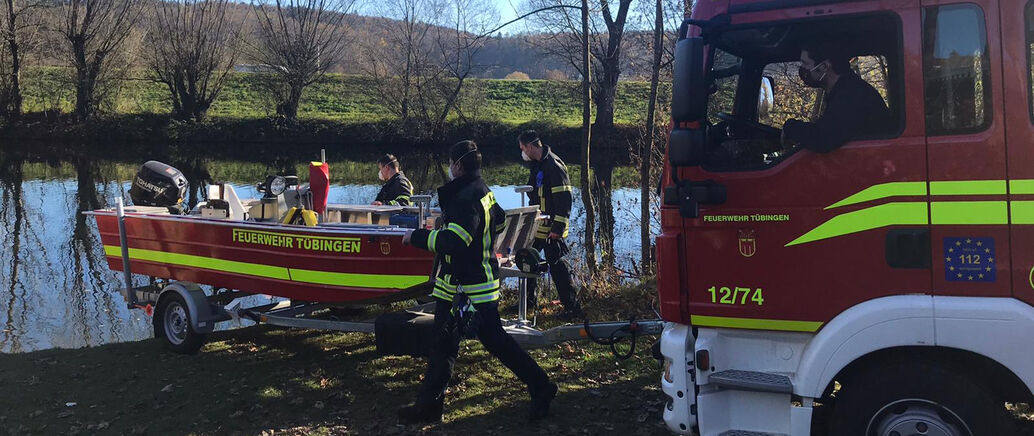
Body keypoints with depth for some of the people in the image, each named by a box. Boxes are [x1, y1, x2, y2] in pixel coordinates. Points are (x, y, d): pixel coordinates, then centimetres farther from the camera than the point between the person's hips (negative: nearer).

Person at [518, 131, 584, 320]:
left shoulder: (554, 166, -17)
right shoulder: (537, 164, 13)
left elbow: (564, 199, -21)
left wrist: (558, 228, -23)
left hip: (551, 228, -10)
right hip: (536, 226, 10)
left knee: (557, 265, -7)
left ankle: (572, 307, -1)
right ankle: (528, 302, 28)